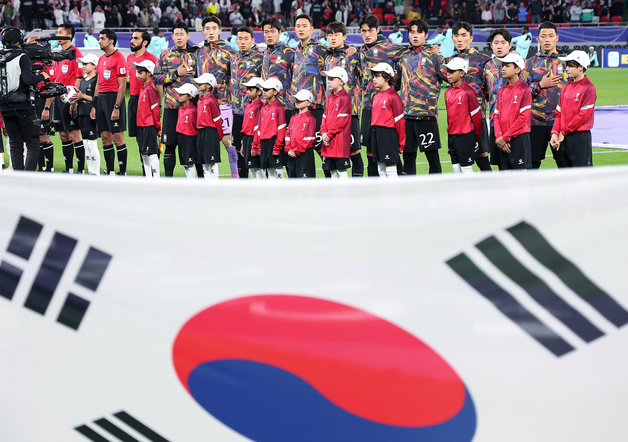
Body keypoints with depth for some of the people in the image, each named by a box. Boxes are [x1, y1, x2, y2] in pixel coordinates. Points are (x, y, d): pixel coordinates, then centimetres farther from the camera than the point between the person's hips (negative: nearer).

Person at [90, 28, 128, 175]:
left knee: (117, 138, -6)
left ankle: (123, 173, -1)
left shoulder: (119, 58, -10)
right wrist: (94, 105, 16)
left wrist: (117, 108, -18)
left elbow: (122, 85, -14)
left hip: (114, 98, -8)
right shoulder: (102, 59, 16)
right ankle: (110, 173, 12)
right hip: (102, 98, 8)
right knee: (105, 138, 8)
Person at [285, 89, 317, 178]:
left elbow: (309, 138, -12)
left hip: (305, 153, -8)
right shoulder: (293, 118, 17)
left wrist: (296, 151, -15)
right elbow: (288, 134, 13)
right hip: (292, 155, 8)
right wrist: (289, 150, -2)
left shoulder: (310, 118, -6)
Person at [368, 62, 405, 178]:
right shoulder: (376, 97, 14)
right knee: (381, 168, 10)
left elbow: (400, 121, -11)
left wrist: (401, 143, -11)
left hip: (389, 133, -8)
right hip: (376, 134, 8)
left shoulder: (393, 96, -10)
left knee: (390, 168, -6)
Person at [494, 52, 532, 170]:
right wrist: (499, 137, -4)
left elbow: (523, 118, -13)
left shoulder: (524, 89, -7)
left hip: (519, 138, -6)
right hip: (503, 142, 6)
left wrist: (505, 137, -13)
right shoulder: (502, 91, 13)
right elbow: (497, 116, 12)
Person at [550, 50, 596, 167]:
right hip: (565, 136, 7)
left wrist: (564, 131, -12)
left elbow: (583, 115, -14)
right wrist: (555, 132, 0)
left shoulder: (588, 87, -9)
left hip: (580, 136, -7)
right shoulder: (566, 87, 13)